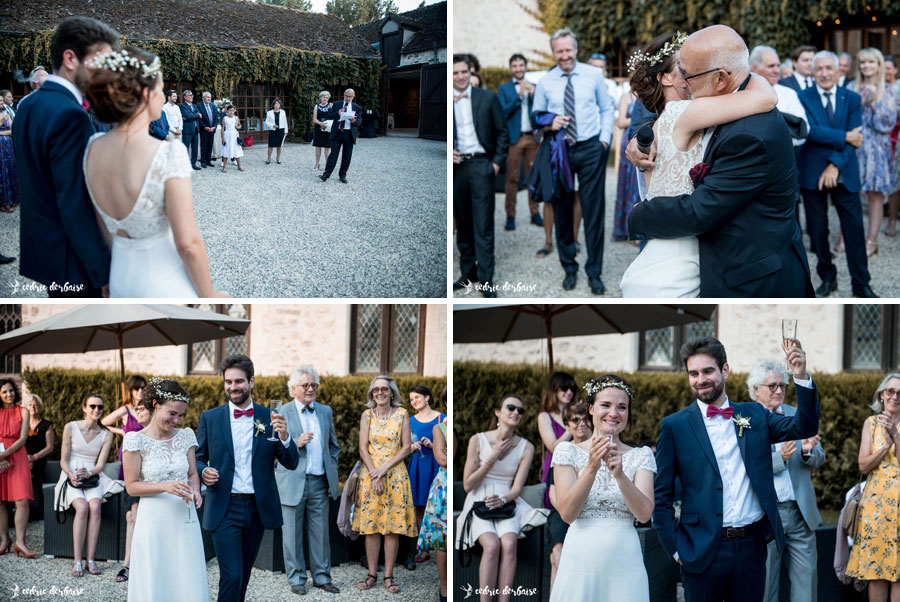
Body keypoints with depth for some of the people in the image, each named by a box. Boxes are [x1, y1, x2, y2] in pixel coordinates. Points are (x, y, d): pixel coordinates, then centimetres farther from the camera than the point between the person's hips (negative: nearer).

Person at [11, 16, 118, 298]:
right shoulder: (70, 115, -21)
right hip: (69, 254, -10)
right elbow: (76, 206, -24)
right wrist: (103, 272, -20)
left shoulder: (29, 104, 9)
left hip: (39, 244, 10)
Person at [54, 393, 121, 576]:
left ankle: (91, 560, -30)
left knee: (95, 506, -31)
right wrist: (71, 475, -18)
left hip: (92, 478, 2)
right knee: (83, 507, -31)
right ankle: (77, 561, -30)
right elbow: (63, 461, 1)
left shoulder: (106, 435, 8)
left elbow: (100, 465, 2)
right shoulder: (71, 428, 2)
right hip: (71, 477, -2)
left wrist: (88, 473, -19)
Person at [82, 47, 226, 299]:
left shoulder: (92, 147, -4)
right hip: (167, 282, -6)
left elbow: (104, 223, 9)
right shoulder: (169, 154, -23)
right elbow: (188, 243, -21)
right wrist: (208, 295, -8)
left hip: (120, 279, 6)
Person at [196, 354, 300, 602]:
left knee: (244, 575, 13)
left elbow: (291, 463, 2)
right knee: (232, 575, -12)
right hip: (225, 508, -2)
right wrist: (203, 471, -14)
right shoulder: (210, 418, 2)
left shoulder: (269, 418, 4)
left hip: (258, 508, 2)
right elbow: (198, 458, 9)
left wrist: (284, 437, -18)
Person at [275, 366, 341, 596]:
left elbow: (333, 446, 21)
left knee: (320, 532, 6)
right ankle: (296, 578, 12)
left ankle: (322, 576, 15)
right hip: (293, 483, -3)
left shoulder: (326, 411, 12)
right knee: (293, 534, 3)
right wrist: (296, 444, -18)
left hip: (319, 482, 3)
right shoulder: (282, 413, -2)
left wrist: (332, 473, 11)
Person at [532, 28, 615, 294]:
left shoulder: (593, 75, 2)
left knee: (593, 212, 1)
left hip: (591, 150, -1)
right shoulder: (545, 82, 3)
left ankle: (594, 272, 10)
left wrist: (605, 139, 1)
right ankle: (569, 268, 21)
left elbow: (607, 109, 10)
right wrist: (550, 123, -10)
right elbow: (536, 116, 11)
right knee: (562, 211, 6)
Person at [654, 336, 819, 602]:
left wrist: (801, 377, -16)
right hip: (703, 549, -3)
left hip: (752, 544, 3)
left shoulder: (754, 415, 9)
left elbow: (804, 427, -3)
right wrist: (675, 548, -6)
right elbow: (661, 495, 0)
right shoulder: (674, 426, -1)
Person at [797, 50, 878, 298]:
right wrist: (845, 137, -18)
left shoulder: (852, 99, 4)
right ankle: (827, 278, 22)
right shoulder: (802, 98, -2)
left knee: (854, 229, 1)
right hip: (812, 174, -1)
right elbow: (810, 130, -16)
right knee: (817, 230, 7)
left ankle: (861, 284, 9)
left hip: (844, 174, 1)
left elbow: (854, 137, -4)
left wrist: (835, 165, -16)